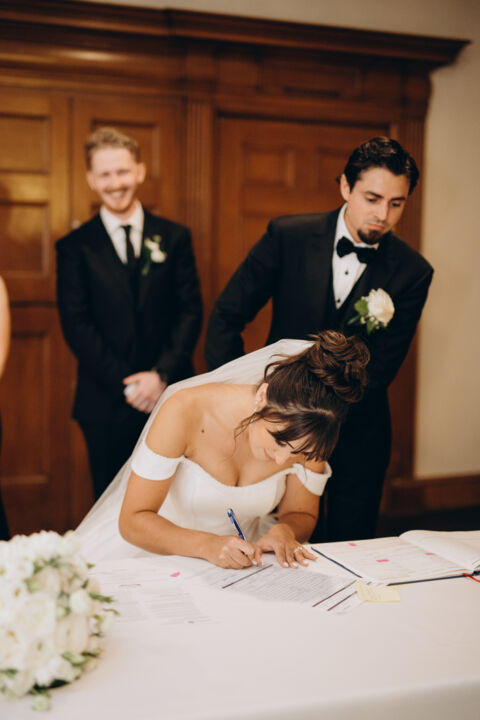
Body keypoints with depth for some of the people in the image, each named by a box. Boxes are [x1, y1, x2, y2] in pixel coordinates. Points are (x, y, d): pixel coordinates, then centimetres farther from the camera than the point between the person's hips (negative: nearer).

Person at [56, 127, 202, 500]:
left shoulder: (175, 237, 7)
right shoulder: (75, 246, 3)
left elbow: (191, 310, 2)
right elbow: (76, 325, -3)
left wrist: (162, 374, -10)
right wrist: (126, 385, -11)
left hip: (170, 394, 1)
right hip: (106, 403, -1)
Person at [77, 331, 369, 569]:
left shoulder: (307, 434, -15)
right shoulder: (184, 410, -25)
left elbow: (301, 515, 3)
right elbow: (133, 520, -20)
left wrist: (284, 531, -19)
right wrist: (209, 545, -34)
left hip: (242, 561, 2)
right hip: (158, 551, -1)